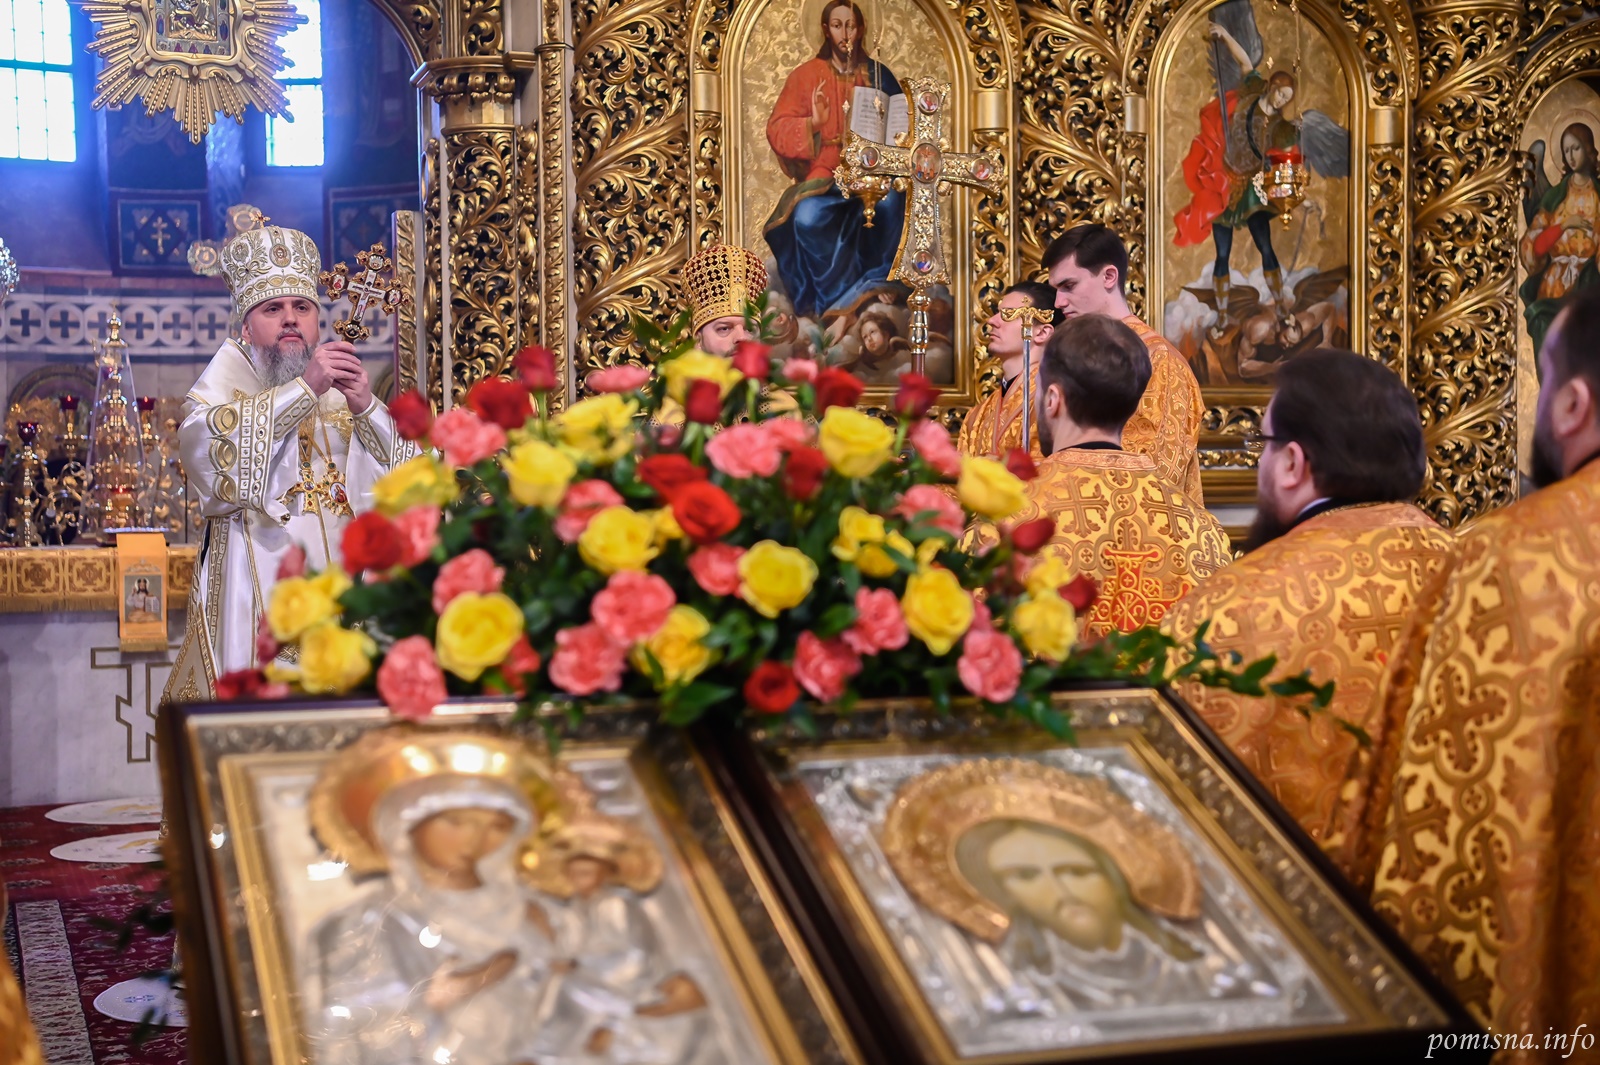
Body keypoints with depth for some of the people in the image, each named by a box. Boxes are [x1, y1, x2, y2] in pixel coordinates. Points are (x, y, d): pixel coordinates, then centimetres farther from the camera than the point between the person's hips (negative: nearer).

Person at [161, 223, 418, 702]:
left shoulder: (341, 390, 16)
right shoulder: (229, 374, 7)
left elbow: (408, 469, 8)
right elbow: (205, 440, -16)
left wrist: (366, 408, -7)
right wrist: (305, 388, -18)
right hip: (258, 585, -3)